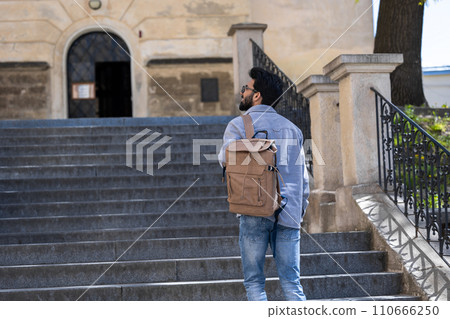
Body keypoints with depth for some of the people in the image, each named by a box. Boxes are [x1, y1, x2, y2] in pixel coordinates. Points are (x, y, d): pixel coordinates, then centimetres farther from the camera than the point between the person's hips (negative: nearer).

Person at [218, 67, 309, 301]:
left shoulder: (238, 125, 1)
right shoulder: (292, 128, 15)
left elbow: (226, 160, -11)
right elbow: (302, 177, 14)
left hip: (255, 211, -4)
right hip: (288, 212, 4)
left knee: (254, 282, 4)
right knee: (291, 283, 6)